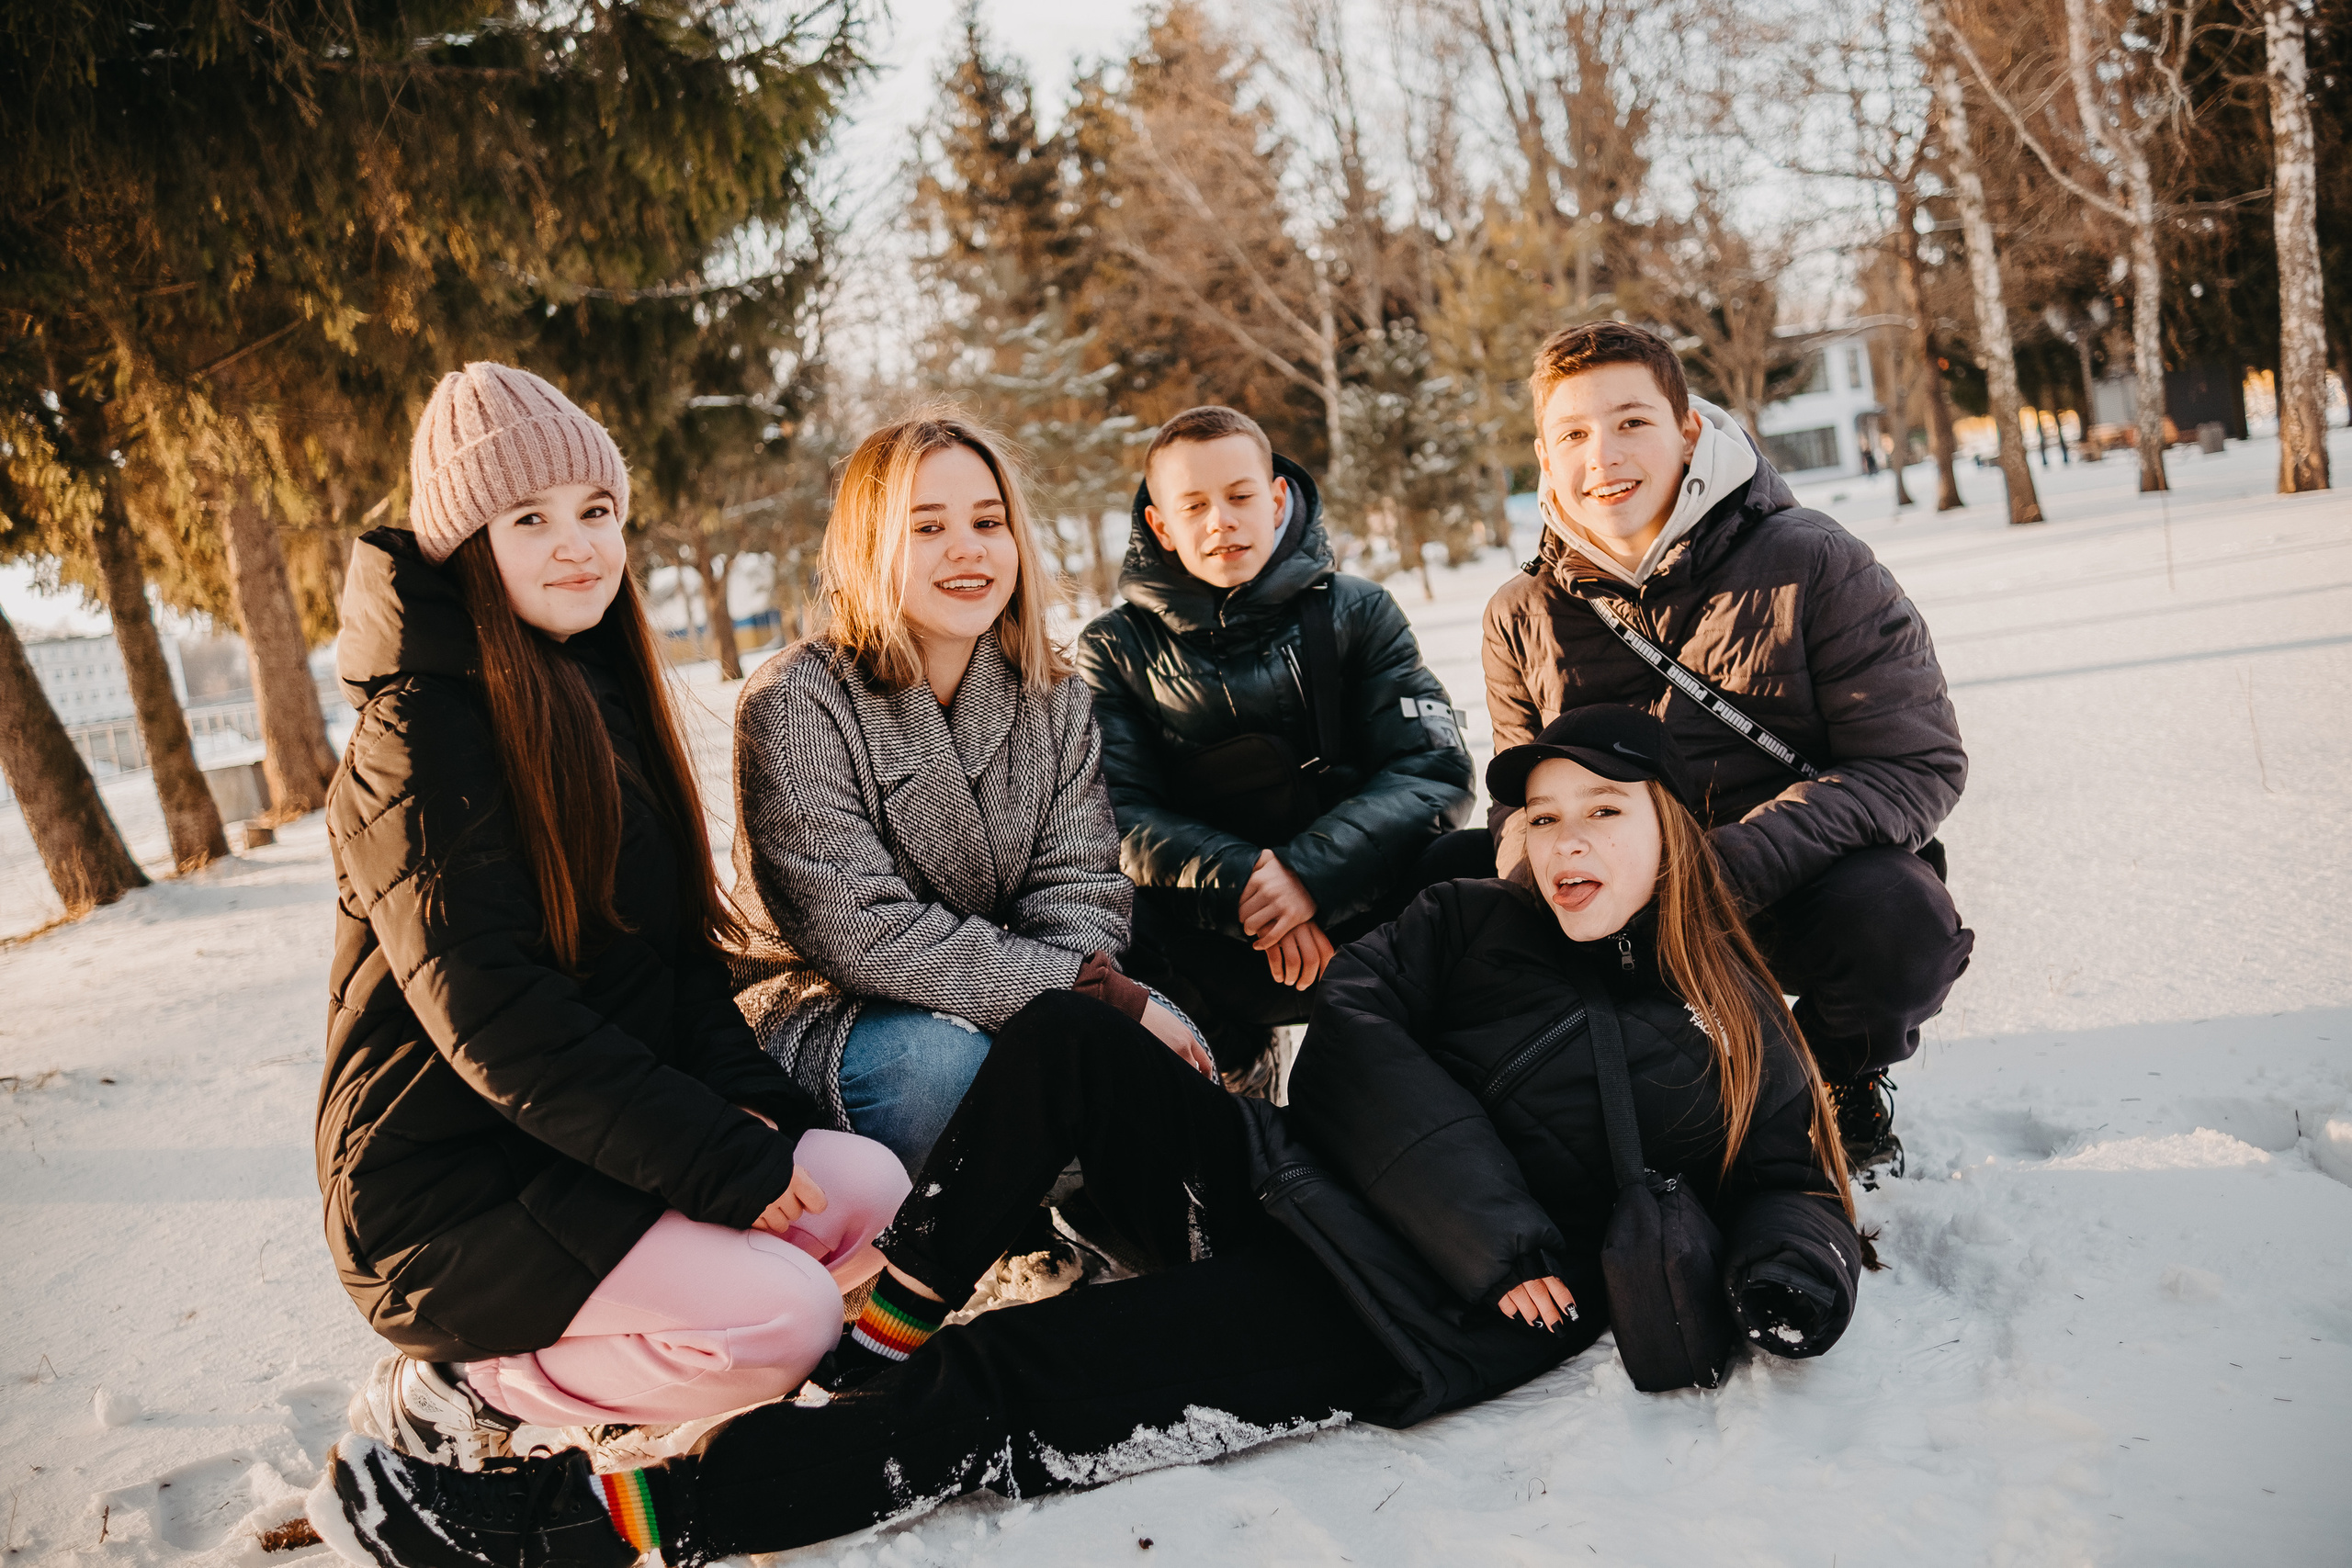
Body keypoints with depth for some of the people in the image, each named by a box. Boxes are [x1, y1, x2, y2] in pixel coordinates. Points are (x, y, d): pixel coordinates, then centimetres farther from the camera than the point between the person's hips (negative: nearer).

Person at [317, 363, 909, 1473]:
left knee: (873, 1190, -7)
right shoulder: (421, 736, -16)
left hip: (587, 1151, 8)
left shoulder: (602, 696, 10)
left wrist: (745, 1099, -5)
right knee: (783, 1314, -21)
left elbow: (677, 943, 11)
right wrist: (717, 1161, -23)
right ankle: (454, 1393, -2)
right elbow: (494, 1018, -23)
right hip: (448, 1189, -8)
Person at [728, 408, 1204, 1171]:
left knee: (1171, 1043, -19)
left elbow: (1078, 896, -2)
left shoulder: (1054, 697, 2)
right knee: (941, 1055, -35)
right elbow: (864, 935, -24)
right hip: (823, 1015, -4)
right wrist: (1088, 994, -27)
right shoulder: (792, 705, -15)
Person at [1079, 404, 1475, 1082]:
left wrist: (1310, 871, -22)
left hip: (1354, 911, 0)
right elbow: (1116, 813, -4)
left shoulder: (1357, 612, 7)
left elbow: (1433, 771, -5)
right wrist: (1236, 880, -23)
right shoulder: (1115, 650, 7)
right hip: (1204, 945, 1)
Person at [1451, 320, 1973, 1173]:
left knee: (1896, 919, -36)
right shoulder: (1522, 617, 1)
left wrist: (1730, 865, -29)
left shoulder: (1817, 566, -11)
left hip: (1795, 893, -3)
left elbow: (1918, 765, -15)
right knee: (1443, 879, -15)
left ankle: (1839, 1079, 4)